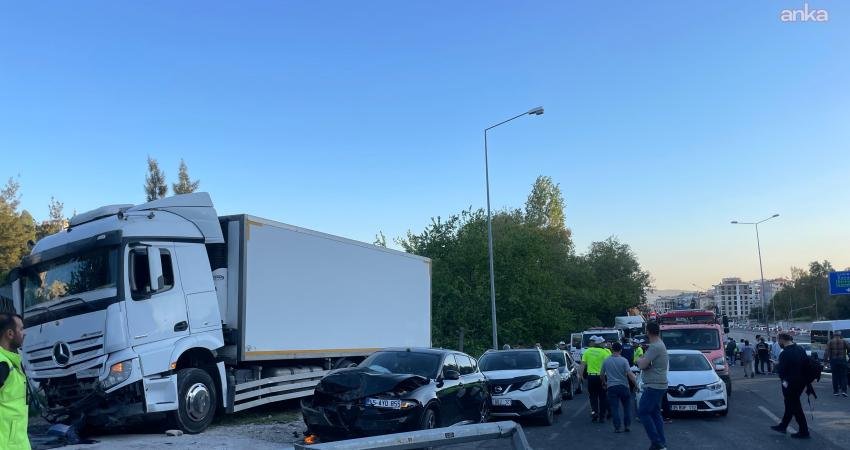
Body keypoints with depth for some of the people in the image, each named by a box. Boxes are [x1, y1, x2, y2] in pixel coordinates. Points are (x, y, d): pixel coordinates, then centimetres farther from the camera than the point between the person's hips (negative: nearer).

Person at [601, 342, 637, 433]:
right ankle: (627, 425, 13)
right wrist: (636, 384, -5)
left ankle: (617, 427, 0)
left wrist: (604, 383, 29)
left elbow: (602, 375, 12)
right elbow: (629, 374, -13)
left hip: (611, 387, 1)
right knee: (627, 406, 15)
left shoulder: (606, 361, 3)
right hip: (623, 386, -1)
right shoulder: (624, 360, -6)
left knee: (614, 408, 3)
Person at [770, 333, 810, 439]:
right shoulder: (800, 349, 3)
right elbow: (807, 363, 9)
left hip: (790, 384, -9)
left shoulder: (785, 354, -24)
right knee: (790, 405, 19)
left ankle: (804, 431, 10)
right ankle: (783, 426, 32)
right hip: (801, 381, 9)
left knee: (795, 406, 3)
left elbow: (781, 370, -21)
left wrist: (777, 366, -2)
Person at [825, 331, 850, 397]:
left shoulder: (830, 342, 2)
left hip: (833, 361, 0)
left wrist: (825, 359, -6)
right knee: (843, 376, 4)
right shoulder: (844, 341, 2)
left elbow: (827, 351, -6)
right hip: (842, 360, 0)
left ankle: (835, 391, 7)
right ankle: (844, 390, -8)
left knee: (835, 376, 6)